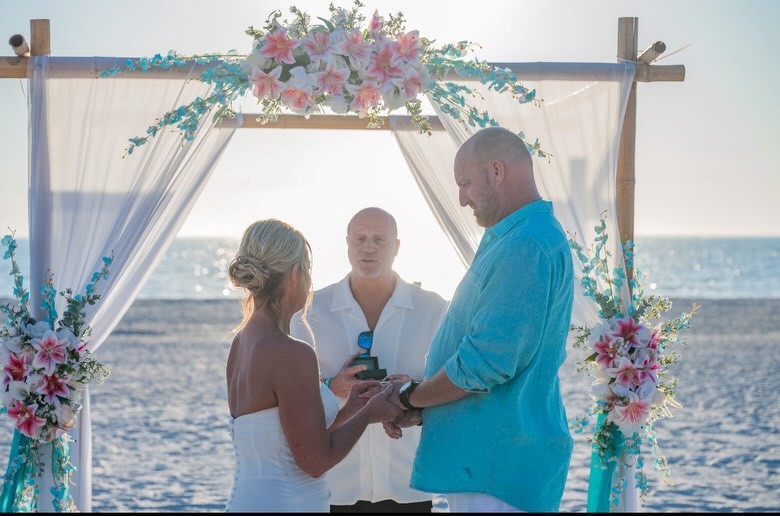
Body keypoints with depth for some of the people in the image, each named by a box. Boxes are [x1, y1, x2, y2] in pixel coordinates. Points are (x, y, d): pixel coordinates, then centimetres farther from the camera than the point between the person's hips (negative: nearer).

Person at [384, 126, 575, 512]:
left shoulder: (525, 246, -19)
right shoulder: (510, 240, 17)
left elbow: (486, 361, -24)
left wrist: (411, 399, -8)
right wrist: (419, 407, 10)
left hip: (495, 468, -10)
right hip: (486, 456, 10)